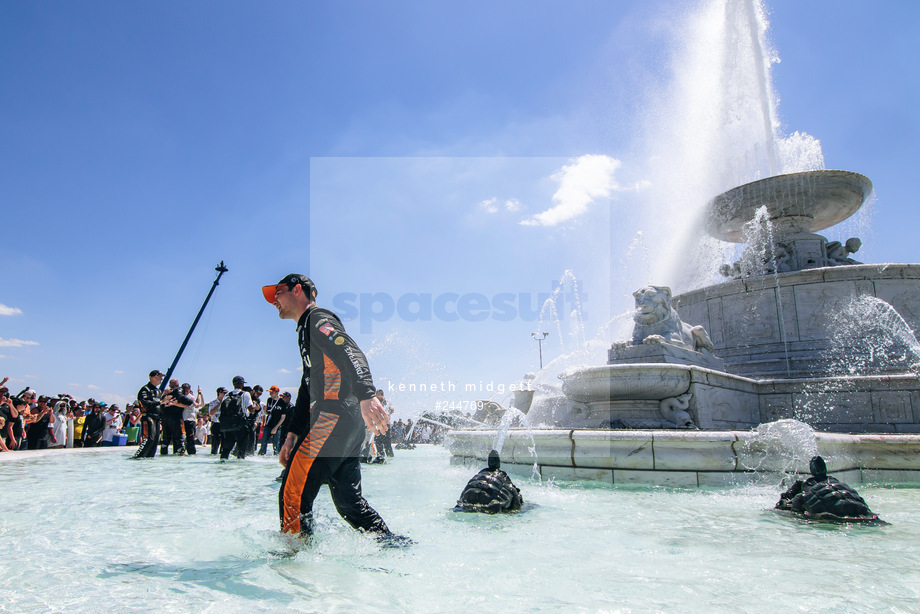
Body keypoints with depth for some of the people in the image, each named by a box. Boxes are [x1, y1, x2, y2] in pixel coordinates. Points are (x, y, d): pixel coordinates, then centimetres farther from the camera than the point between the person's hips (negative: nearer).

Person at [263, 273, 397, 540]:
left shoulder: (318, 318, -1)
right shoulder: (306, 331, 30)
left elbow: (351, 353, -21)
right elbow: (308, 389, 29)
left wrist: (366, 396, -37)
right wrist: (292, 436, 23)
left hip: (334, 417, -10)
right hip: (348, 426, 10)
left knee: (293, 495, -6)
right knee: (348, 500, 11)